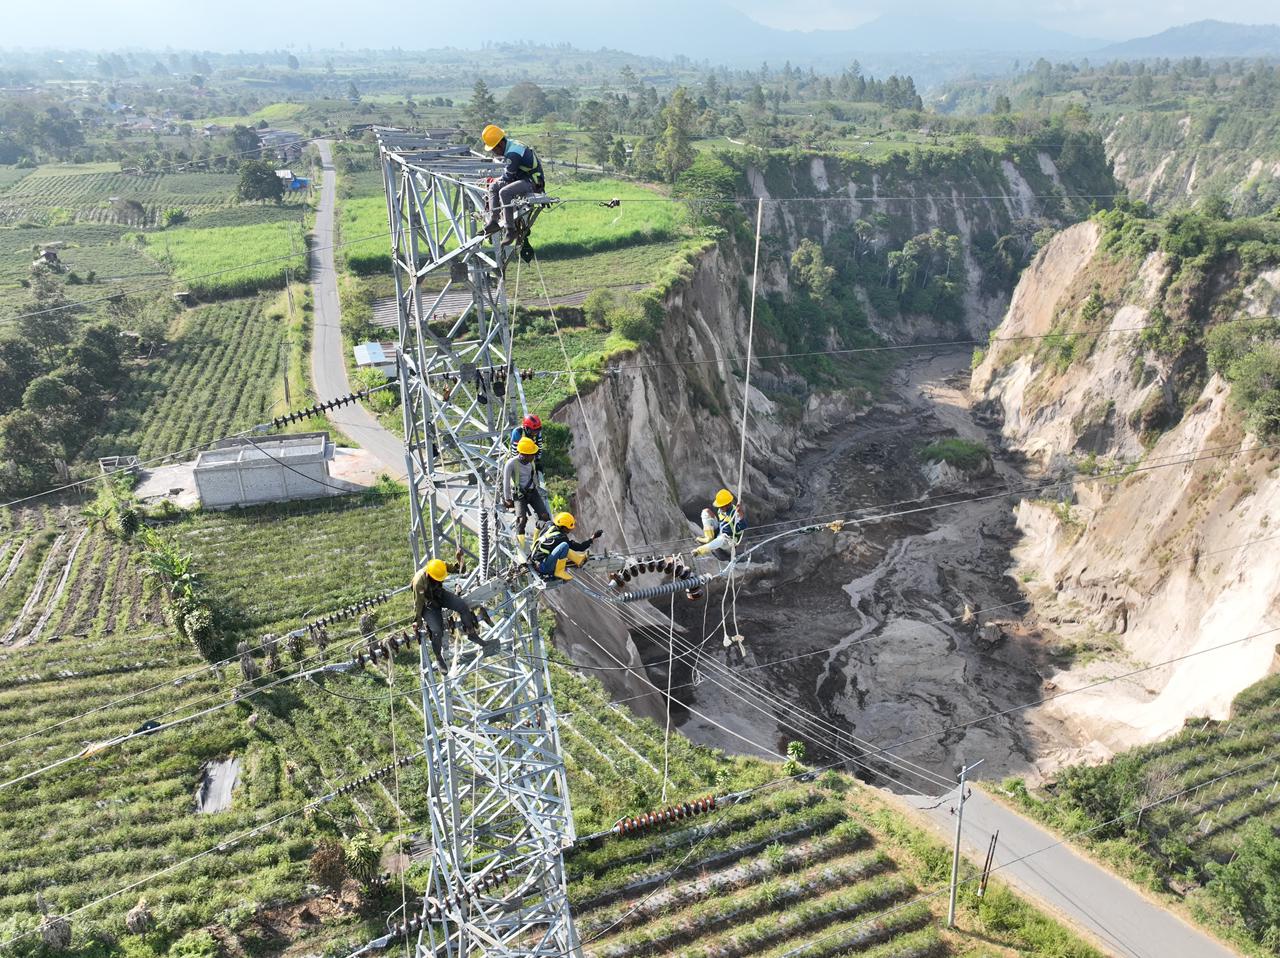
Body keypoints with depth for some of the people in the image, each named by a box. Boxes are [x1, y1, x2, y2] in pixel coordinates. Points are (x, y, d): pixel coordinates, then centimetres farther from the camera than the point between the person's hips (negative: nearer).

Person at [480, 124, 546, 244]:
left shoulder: (513, 153, -22)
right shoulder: (512, 144, 10)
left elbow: (508, 177, -14)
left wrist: (497, 180, 5)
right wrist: (495, 181, 14)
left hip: (533, 184, -11)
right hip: (524, 179, 11)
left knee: (504, 192, -31)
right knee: (493, 187, 10)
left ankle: (510, 230, -27)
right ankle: (493, 222, 4)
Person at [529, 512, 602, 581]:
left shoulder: (550, 526, 5)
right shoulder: (560, 537, -14)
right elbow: (579, 547, -8)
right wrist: (593, 537, -5)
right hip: (542, 566, -9)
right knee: (564, 545, -24)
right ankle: (559, 571, -13)